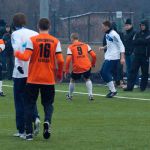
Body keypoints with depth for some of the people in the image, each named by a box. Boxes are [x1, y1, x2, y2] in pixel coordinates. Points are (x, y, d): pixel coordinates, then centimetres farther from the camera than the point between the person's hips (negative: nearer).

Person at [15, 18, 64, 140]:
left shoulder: (32, 40, -5)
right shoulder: (55, 41, 0)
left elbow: (26, 57, -14)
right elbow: (60, 61, -5)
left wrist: (17, 53, 7)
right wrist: (60, 74, 11)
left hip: (33, 79, -1)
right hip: (49, 80, 1)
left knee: (30, 104, 8)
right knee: (48, 104, 14)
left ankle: (29, 132, 0)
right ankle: (47, 121, -17)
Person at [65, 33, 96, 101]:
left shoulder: (70, 47, 2)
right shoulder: (85, 45, 11)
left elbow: (68, 59, -8)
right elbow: (93, 55, 7)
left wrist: (66, 70, -1)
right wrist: (93, 63, 24)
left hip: (77, 68, -2)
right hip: (87, 66, 2)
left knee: (72, 80, 21)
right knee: (87, 79, 24)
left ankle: (69, 96, 30)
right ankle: (90, 95, 10)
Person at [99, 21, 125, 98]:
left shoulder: (114, 34, -16)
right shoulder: (107, 34, 10)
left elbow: (121, 45, -16)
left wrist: (122, 57, -22)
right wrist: (104, 47, 14)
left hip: (113, 57, -9)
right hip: (108, 57, 9)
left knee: (106, 73, -11)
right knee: (102, 72, 9)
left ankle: (113, 90, -4)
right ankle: (111, 89, 16)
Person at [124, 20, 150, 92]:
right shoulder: (138, 34, 13)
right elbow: (134, 42, 0)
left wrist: (139, 40, -9)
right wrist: (142, 41, -12)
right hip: (137, 55, 3)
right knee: (133, 70, -3)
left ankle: (143, 86, 11)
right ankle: (129, 86, -4)